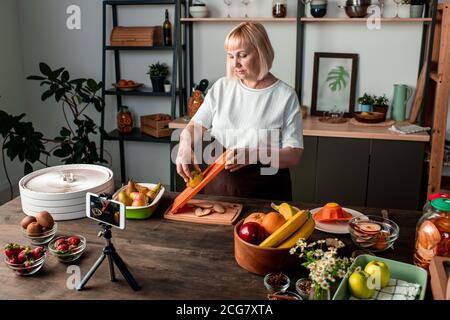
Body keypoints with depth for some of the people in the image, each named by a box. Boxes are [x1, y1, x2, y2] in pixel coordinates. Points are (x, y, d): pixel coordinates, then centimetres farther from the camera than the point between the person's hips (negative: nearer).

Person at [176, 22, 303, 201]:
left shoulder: (285, 96, -8)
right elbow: (195, 127, 0)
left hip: (265, 193, -3)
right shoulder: (221, 87, 3)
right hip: (219, 188, 3)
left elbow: (294, 156, -12)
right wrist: (185, 146, -23)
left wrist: (254, 154, -28)